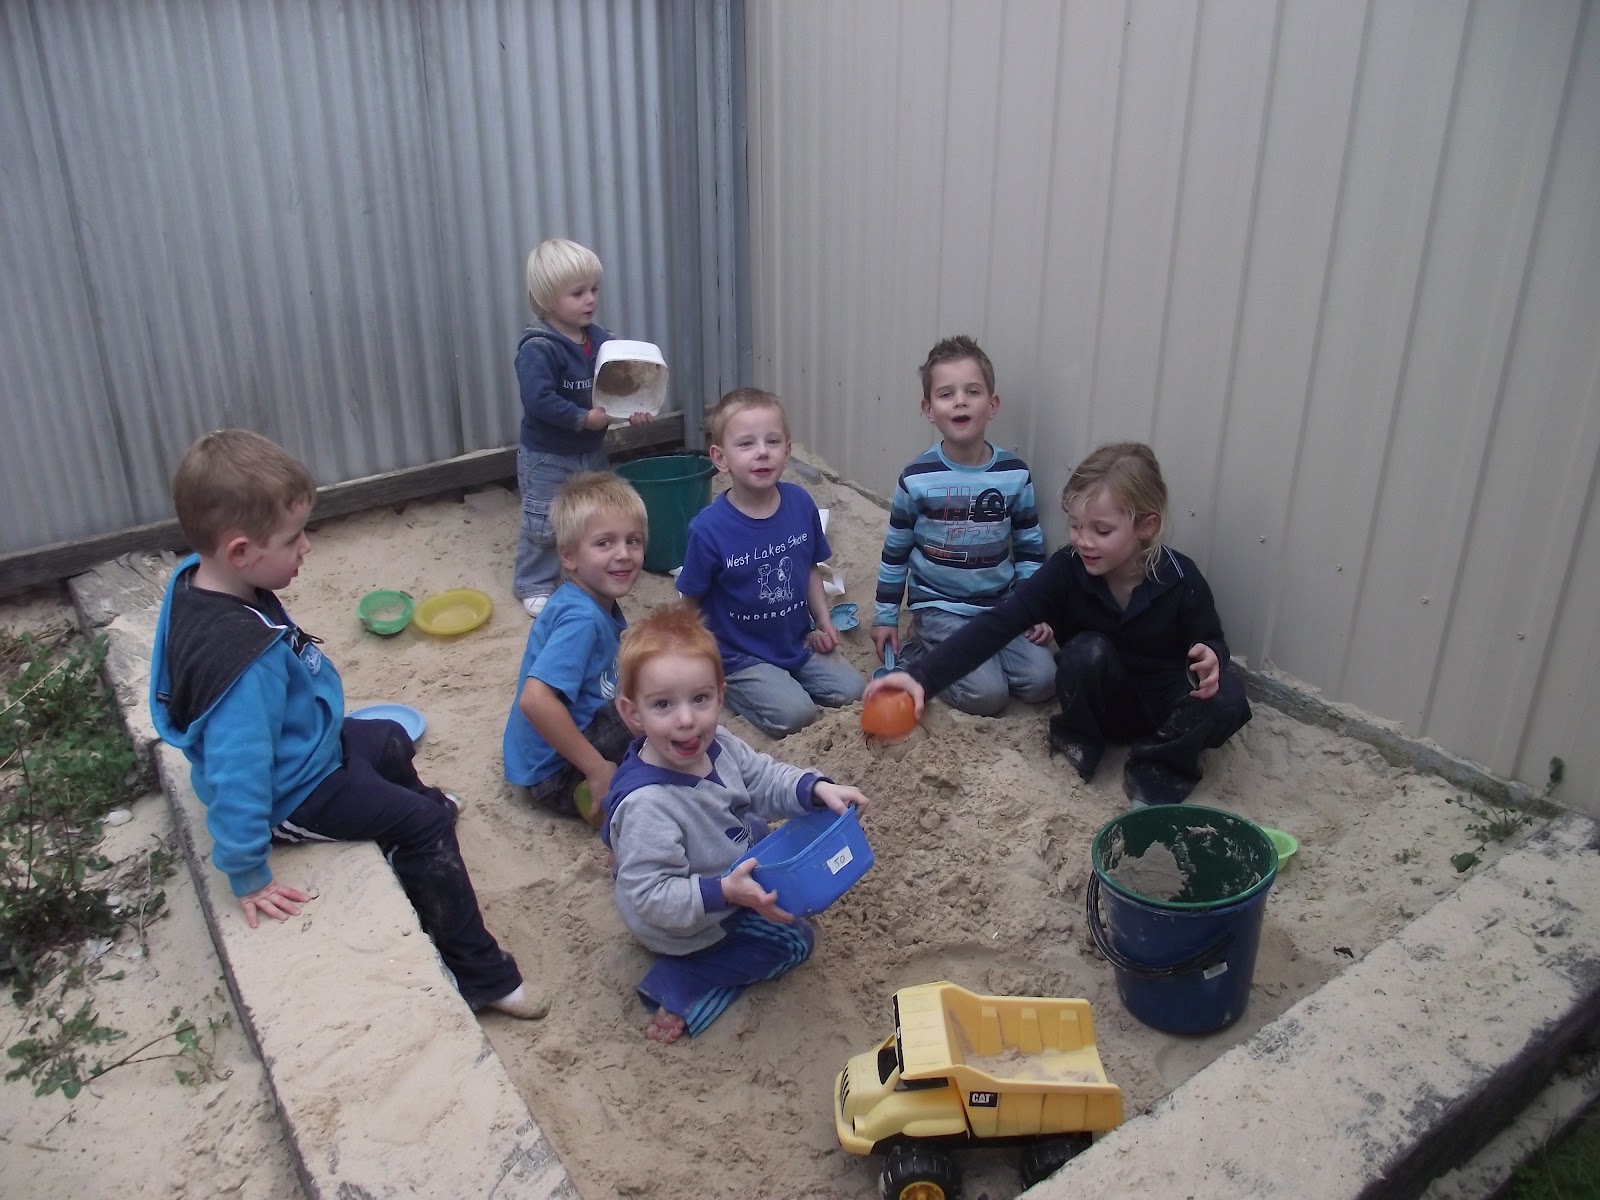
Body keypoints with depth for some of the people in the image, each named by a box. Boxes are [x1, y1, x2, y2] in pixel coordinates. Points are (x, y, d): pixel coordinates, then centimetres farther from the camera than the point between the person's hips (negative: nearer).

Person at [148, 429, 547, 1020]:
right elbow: (236, 773, -38)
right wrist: (248, 876, -27)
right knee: (424, 827, -1)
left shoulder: (195, 578, -13)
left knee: (391, 744, 30)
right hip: (297, 794, -9)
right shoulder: (246, 658, -42)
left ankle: (419, 802, 64)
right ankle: (481, 975, 11)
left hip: (305, 743, 9)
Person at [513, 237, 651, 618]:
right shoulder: (538, 348, -22)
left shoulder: (599, 339, 0)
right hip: (547, 457, -7)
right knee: (544, 526, 4)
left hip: (592, 450, 7)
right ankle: (534, 586, 21)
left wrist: (633, 408, -15)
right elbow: (539, 399, -31)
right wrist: (584, 418, -28)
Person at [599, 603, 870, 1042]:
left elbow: (764, 778, -2)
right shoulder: (645, 805, -40)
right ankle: (683, 989, -2)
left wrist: (818, 789, -20)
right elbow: (651, 900, -36)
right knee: (794, 940, 0)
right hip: (694, 927, -8)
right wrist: (725, 892, -45)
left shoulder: (716, 746, -17)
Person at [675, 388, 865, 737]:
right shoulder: (709, 527, -21)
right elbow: (691, 604, -9)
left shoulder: (800, 503, -8)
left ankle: (784, 679, 18)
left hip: (799, 642, 5)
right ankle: (731, 688, 5)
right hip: (742, 654, -5)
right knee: (795, 714, -21)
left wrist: (823, 621, 2)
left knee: (853, 691, -3)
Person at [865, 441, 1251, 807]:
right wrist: (922, 676, -40)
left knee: (1227, 701, -29)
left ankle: (1158, 767, -4)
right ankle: (1078, 741, -4)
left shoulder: (1181, 580, -19)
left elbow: (1210, 642, -4)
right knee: (1088, 650, -32)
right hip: (1101, 702, 0)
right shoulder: (1065, 570, -20)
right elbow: (998, 623, -28)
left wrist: (1211, 660, -32)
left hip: (1167, 706, 0)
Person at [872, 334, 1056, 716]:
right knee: (986, 694, -20)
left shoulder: (1015, 474, -5)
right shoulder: (916, 478, -11)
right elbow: (895, 551, 1)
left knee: (1040, 681, -12)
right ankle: (917, 652, 6)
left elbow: (1030, 547, 7)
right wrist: (885, 617, 4)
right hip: (940, 606, -4)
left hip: (1002, 604, 4)